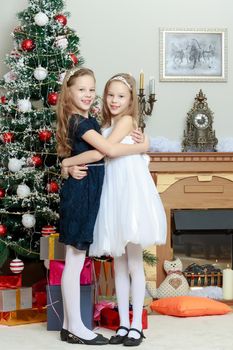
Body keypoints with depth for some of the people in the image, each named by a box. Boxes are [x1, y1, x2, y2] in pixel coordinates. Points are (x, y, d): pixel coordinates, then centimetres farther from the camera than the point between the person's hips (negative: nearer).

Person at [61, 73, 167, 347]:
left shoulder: (126, 120, -8)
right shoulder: (107, 125, 15)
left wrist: (67, 162, -7)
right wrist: (75, 167, -9)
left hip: (132, 193, -8)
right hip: (113, 193, 8)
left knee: (134, 264, -1)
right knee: (119, 265, 9)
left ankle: (136, 326, 6)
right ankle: (123, 325, 16)